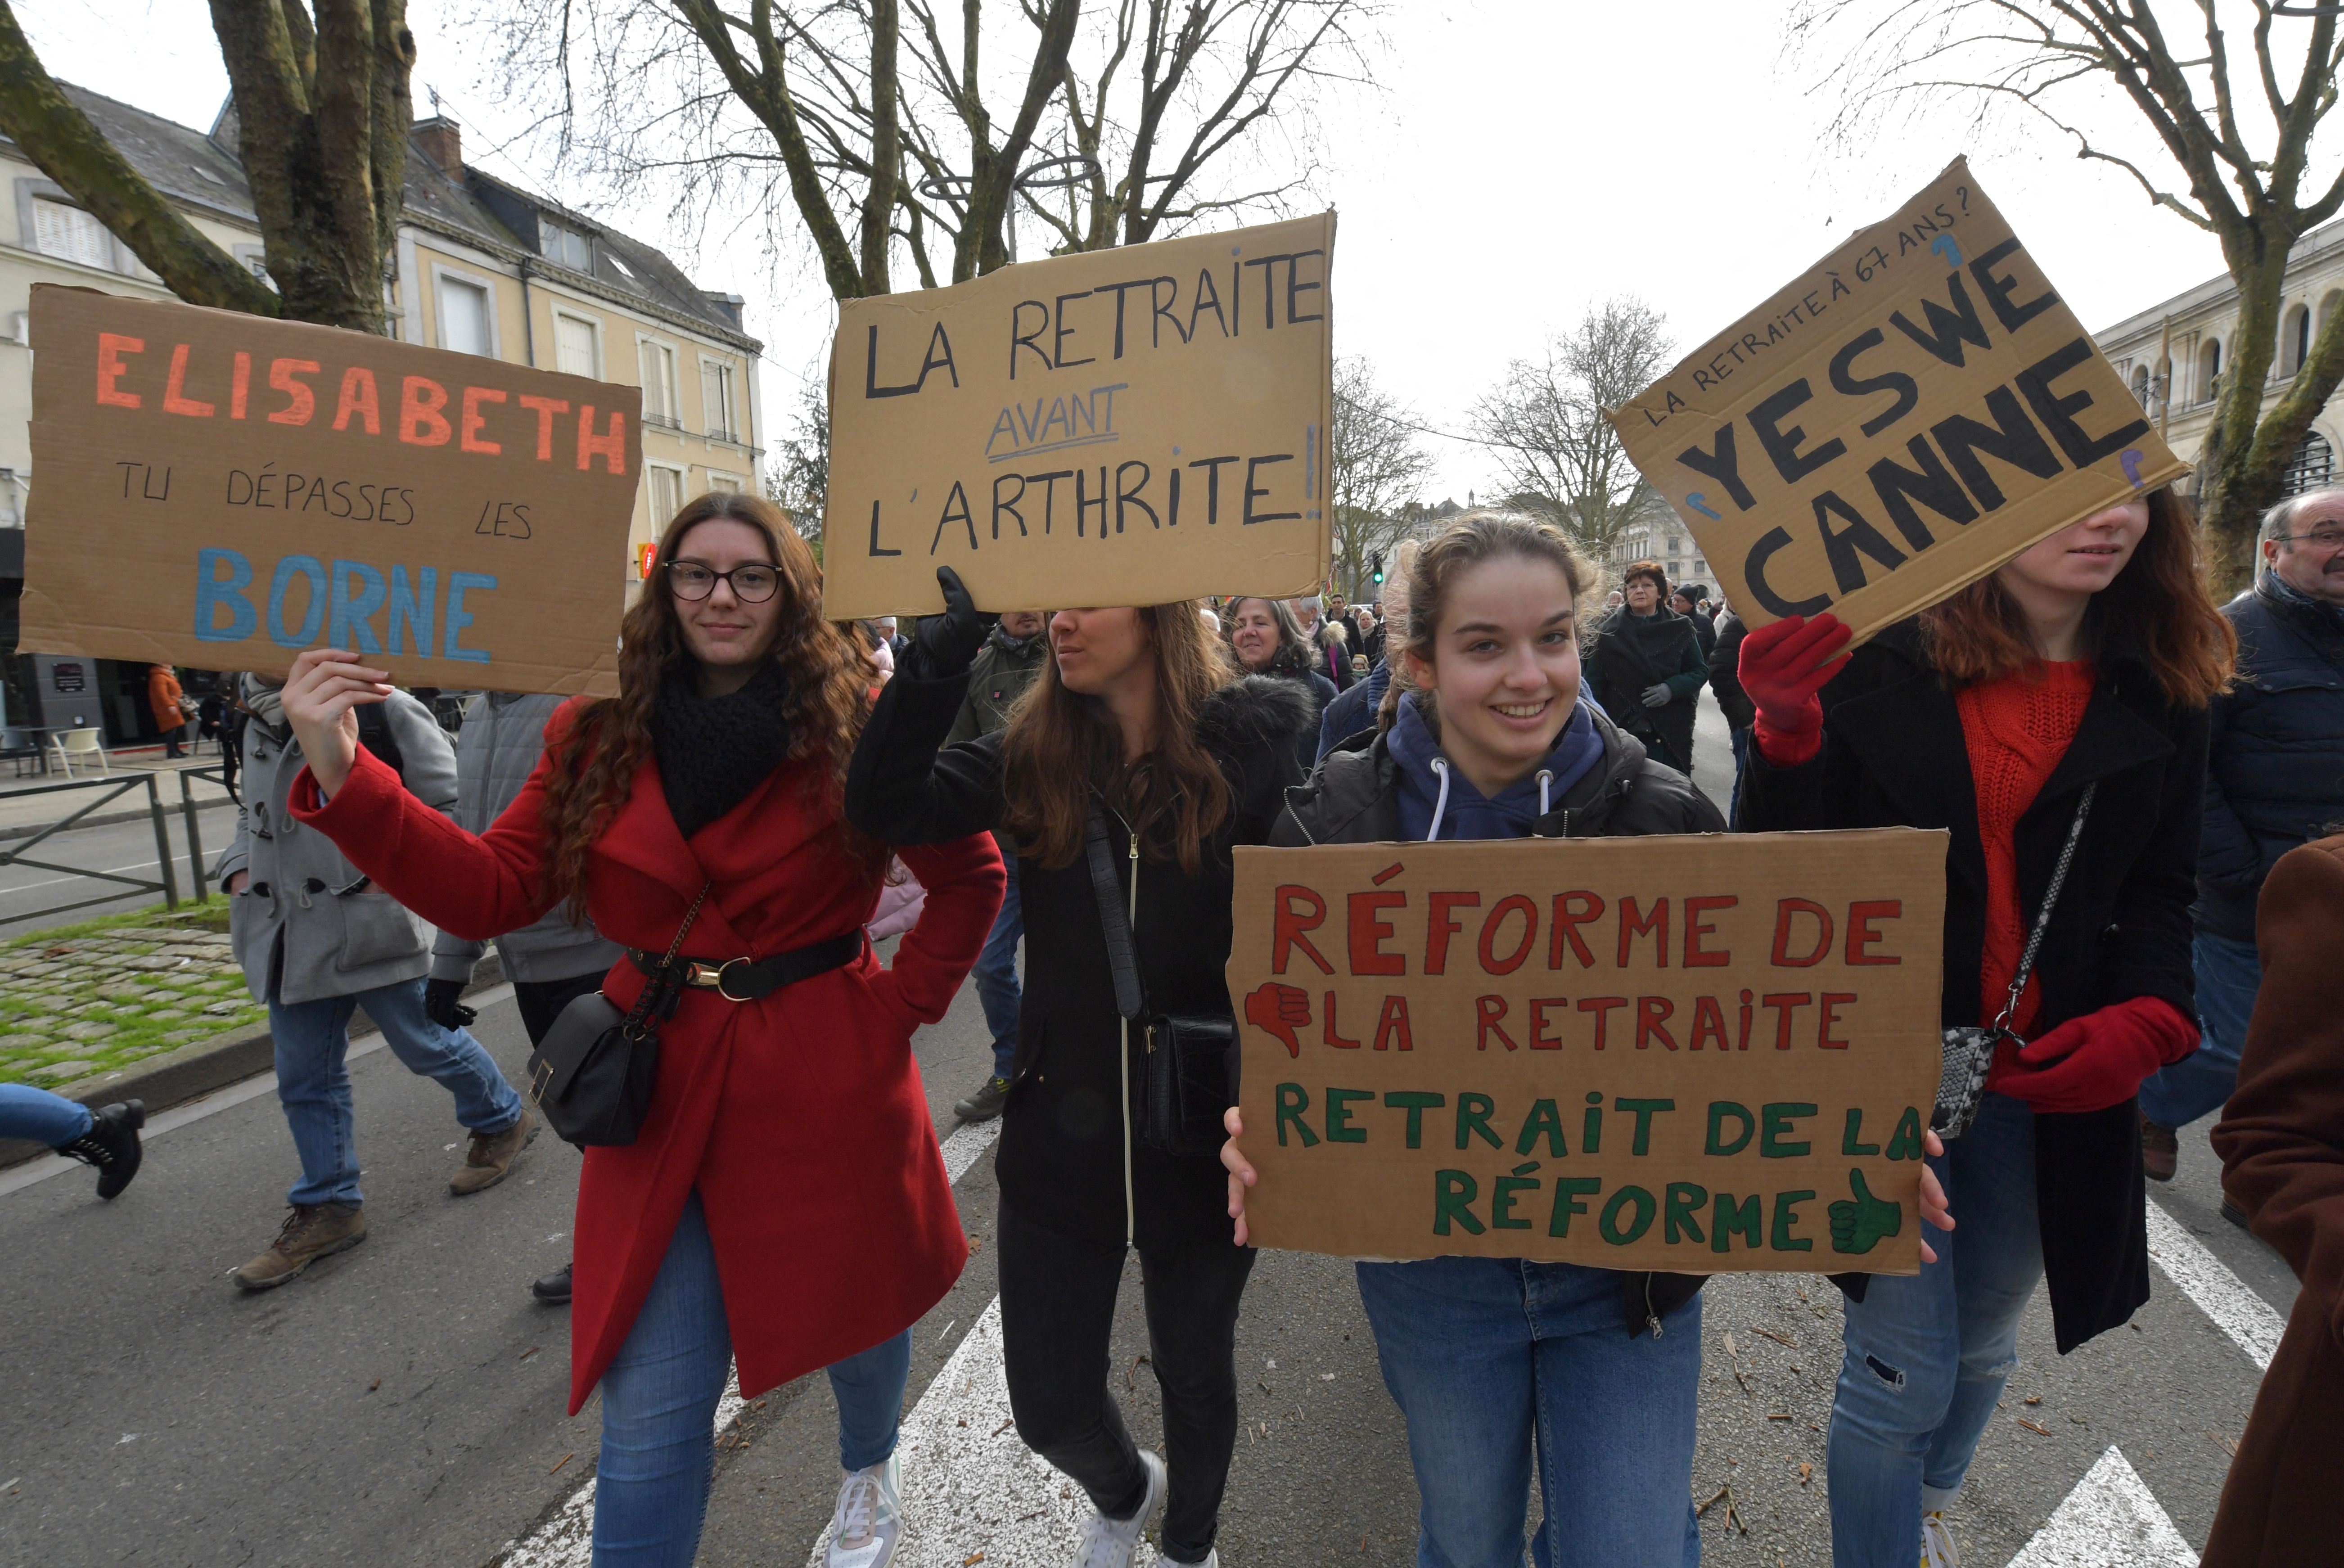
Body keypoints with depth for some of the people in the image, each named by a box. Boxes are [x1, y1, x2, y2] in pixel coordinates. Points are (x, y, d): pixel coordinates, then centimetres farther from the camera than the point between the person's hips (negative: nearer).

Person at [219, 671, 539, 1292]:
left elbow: (441, 792, -14)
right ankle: (328, 1207, 26)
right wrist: (238, 868, 10)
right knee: (304, 1078, 11)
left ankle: (502, 1121, 34)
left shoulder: (376, 703, -13)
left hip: (370, 921, -7)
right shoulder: (260, 718, 12)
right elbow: (253, 811, 25)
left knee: (426, 1043, 8)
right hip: (292, 932, 7)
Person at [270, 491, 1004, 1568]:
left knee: (855, 1314, 23)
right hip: (663, 1088, 2)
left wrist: (900, 1007, -7)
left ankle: (869, 1472, 57)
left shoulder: (858, 731, -8)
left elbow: (973, 881, -1)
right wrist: (340, 773, -13)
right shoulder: (601, 737, 1)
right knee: (648, 1419, 5)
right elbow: (492, 891, -4)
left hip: (826, 1087, -1)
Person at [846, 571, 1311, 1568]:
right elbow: (886, 806, -15)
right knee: (1050, 1409, 15)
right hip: (1062, 1136, 2)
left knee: (1195, 1372, 22)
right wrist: (944, 650, -20)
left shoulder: (1251, 745, -12)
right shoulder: (1034, 756, -4)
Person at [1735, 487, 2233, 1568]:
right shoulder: (1881, 664, -11)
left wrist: (2149, 1016, -11)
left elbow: (2161, 892, 7)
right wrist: (1785, 729, -29)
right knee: (1905, 1368, 3)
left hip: (2044, 1081, 5)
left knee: (1983, 1347, 23)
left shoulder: (2158, 698, 2)